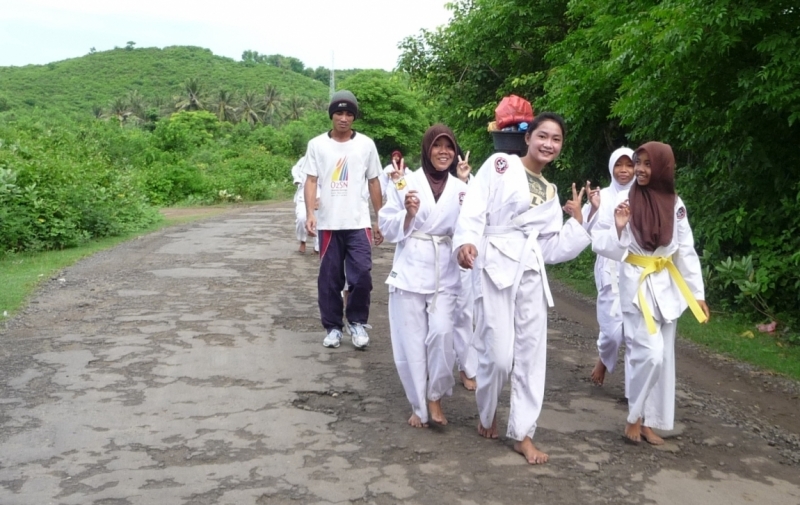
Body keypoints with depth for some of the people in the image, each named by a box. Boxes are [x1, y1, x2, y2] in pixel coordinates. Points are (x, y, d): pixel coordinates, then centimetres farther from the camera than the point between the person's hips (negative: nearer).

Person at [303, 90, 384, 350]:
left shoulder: (366, 144, 5)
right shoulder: (317, 144, 2)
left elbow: (374, 183, 9)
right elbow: (311, 181, -1)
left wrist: (380, 220, 8)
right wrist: (310, 213, -16)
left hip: (359, 223, 0)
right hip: (328, 223, 0)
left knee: (362, 275, -6)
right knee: (329, 278, 7)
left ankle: (356, 322, 15)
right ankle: (333, 326, 21)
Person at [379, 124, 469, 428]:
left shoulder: (460, 189, 7)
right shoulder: (406, 183, -1)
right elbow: (389, 230, 1)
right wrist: (408, 213, -17)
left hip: (445, 275, 1)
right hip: (410, 272, -1)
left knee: (442, 333, -15)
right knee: (412, 342, 2)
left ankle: (435, 397, 8)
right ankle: (419, 406, 20)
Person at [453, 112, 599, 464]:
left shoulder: (550, 192, 19)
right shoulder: (500, 165, 2)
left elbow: (553, 248, 15)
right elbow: (474, 210, -10)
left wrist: (578, 218, 9)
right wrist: (466, 242, -27)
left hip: (531, 272, 6)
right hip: (495, 266, -6)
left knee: (531, 353, 4)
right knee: (498, 354, -9)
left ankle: (523, 434, 16)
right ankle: (487, 414, 21)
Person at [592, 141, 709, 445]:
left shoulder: (675, 204, 1)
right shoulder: (624, 200, -9)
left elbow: (686, 251, 6)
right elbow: (606, 247, -7)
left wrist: (698, 294, 5)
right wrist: (619, 227, -26)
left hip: (667, 285, 4)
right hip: (637, 285, -4)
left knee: (663, 358, 8)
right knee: (650, 354, -13)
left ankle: (649, 421, 21)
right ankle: (635, 417, 8)